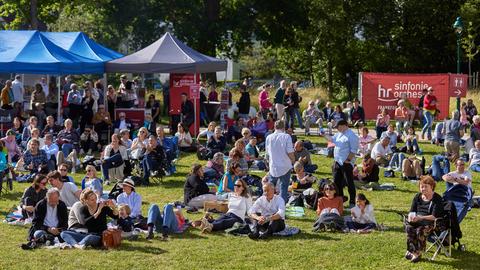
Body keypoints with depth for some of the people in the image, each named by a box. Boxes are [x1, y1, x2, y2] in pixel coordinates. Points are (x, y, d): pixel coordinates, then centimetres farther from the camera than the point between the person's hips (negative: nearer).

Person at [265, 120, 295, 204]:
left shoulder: (269, 137, -1)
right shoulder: (286, 137, -12)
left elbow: (267, 152, 8)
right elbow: (290, 153, -13)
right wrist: (293, 160, 7)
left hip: (273, 166, 3)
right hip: (285, 167, -3)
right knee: (283, 188, 6)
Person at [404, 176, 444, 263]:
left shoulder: (437, 198, -8)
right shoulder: (417, 196, 12)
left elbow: (434, 216, -17)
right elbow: (412, 211, 13)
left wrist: (420, 218, -29)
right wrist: (411, 216, -12)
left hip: (432, 222, -5)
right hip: (417, 221, 5)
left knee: (420, 230, -35)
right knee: (409, 227, -28)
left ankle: (418, 253, -22)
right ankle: (410, 251, -23)